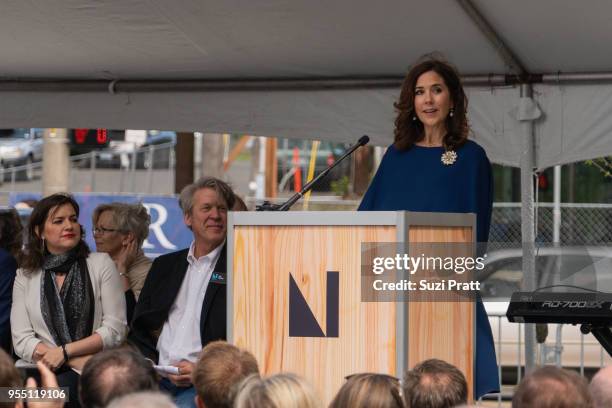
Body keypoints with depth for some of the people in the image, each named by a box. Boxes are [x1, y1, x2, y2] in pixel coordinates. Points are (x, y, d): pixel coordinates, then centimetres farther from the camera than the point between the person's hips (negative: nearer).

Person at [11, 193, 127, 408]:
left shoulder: (101, 264, 7)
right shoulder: (25, 276, 11)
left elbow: (115, 329, 2)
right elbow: (22, 341, 3)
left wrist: (65, 352, -8)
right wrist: (78, 361, -9)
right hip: (48, 373, 1)